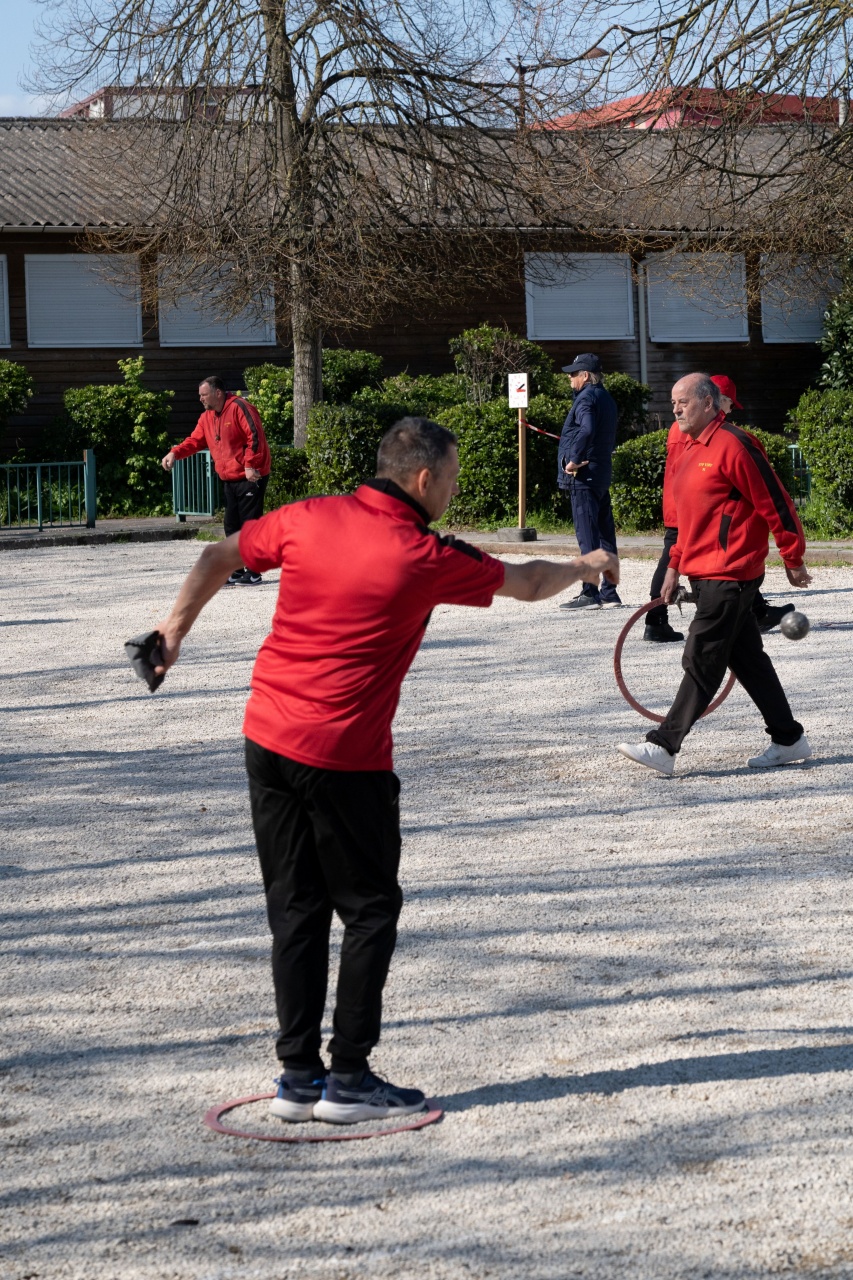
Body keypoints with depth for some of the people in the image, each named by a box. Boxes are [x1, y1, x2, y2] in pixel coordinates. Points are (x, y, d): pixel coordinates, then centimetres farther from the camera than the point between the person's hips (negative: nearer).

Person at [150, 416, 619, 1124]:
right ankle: (348, 1079, 9)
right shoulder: (426, 558, -9)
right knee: (370, 911, 8)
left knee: (296, 910, 12)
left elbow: (218, 556, 14)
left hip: (268, 739, 6)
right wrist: (586, 567, 24)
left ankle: (299, 1075, 16)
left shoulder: (307, 518, 3)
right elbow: (526, 582, 6)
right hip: (345, 759, -6)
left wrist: (176, 627, 25)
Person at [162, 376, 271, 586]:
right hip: (229, 480, 9)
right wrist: (175, 452, -4)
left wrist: (250, 465, -22)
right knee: (232, 527, 10)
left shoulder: (239, 408, -13)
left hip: (250, 477, -9)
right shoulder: (207, 418, 14)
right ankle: (236, 572, 17)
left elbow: (255, 436, -19)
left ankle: (253, 574, -4)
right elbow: (195, 440, 13)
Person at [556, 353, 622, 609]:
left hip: (583, 475, -10)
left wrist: (573, 459, -22)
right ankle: (609, 593, 15)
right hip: (602, 475, 10)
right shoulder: (606, 398, 17)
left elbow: (587, 430, -31)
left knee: (587, 536, -8)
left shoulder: (586, 398, -12)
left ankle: (590, 593, -8)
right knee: (605, 533, 11)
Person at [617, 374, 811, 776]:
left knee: (701, 661, -8)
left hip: (728, 575, -10)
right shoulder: (691, 449, 16)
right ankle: (788, 739, 21)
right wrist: (674, 565, 20)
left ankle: (663, 746, -8)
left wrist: (793, 559, -9)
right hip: (704, 574, 10)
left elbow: (775, 503, -13)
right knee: (747, 659, 13)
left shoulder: (733, 445, -14)